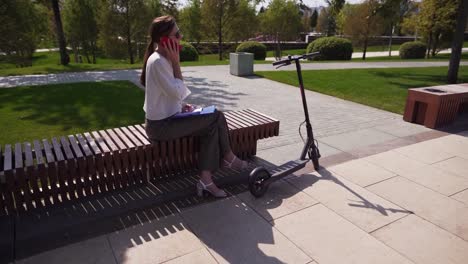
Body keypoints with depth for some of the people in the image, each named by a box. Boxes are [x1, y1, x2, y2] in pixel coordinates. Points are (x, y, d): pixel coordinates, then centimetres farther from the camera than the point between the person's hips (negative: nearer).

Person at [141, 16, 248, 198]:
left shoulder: (163, 58, 10)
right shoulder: (157, 61, -21)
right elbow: (178, 92, -20)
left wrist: (182, 105, 3)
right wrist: (176, 62, -16)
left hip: (167, 118, 9)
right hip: (161, 126, -9)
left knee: (211, 125, -2)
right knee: (216, 118, -9)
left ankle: (206, 179, -2)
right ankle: (228, 158, 15)